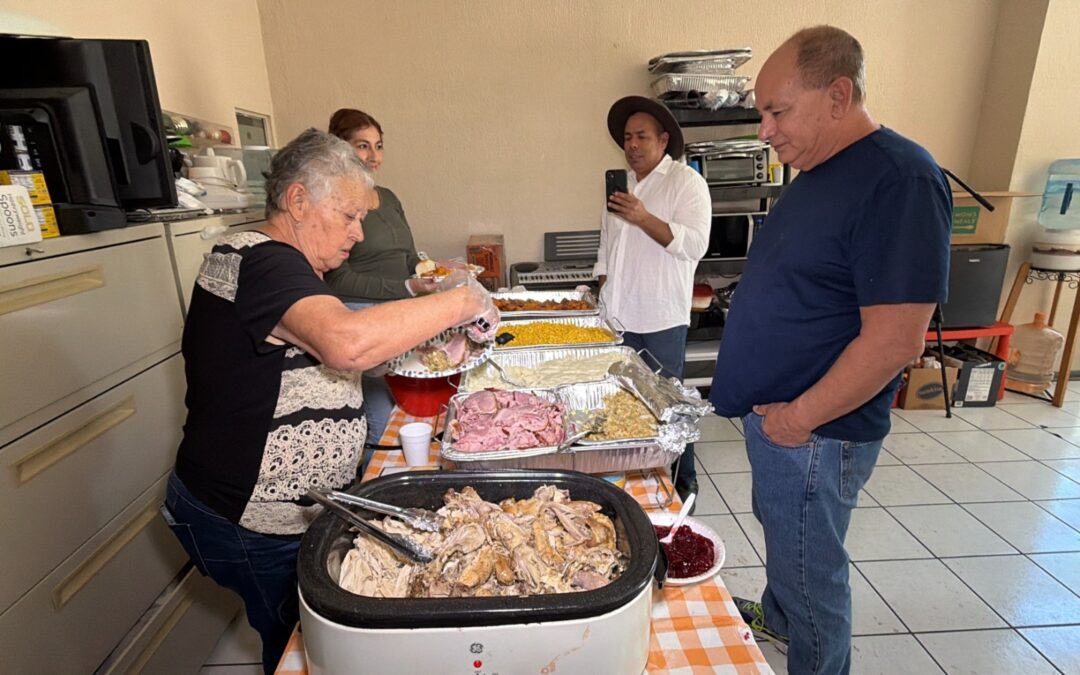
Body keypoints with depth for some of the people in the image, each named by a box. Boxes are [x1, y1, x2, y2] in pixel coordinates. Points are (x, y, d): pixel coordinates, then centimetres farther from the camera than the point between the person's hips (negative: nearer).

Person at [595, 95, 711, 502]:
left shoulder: (686, 182, -3)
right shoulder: (621, 184, 16)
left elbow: (695, 243, -16)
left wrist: (644, 219, -25)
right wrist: (602, 291, 17)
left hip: (662, 319, -6)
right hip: (618, 315, 6)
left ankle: (683, 481, 19)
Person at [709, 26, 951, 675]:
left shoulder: (900, 180, -20)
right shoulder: (818, 173, 9)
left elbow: (897, 339, -25)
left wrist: (800, 417, -18)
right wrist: (768, 407, 13)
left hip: (814, 431, -9)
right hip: (774, 415, 9)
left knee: (811, 572, 10)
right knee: (779, 531, 27)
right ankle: (776, 616, 51)